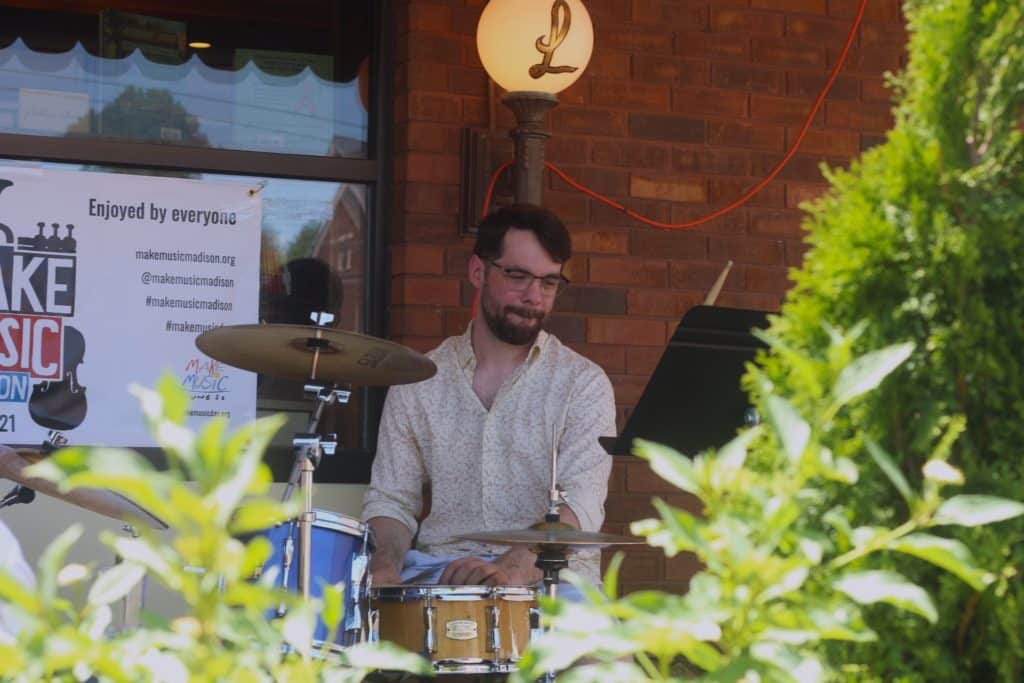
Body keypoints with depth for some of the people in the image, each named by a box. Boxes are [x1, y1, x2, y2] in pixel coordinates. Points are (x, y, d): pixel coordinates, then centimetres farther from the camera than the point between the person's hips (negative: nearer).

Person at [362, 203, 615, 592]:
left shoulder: (582, 384, 2)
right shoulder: (418, 382, 10)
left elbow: (580, 505, -12)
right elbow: (391, 500, 11)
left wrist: (512, 566, -31)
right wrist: (385, 566, -13)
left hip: (548, 575, -1)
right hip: (439, 570, 1)